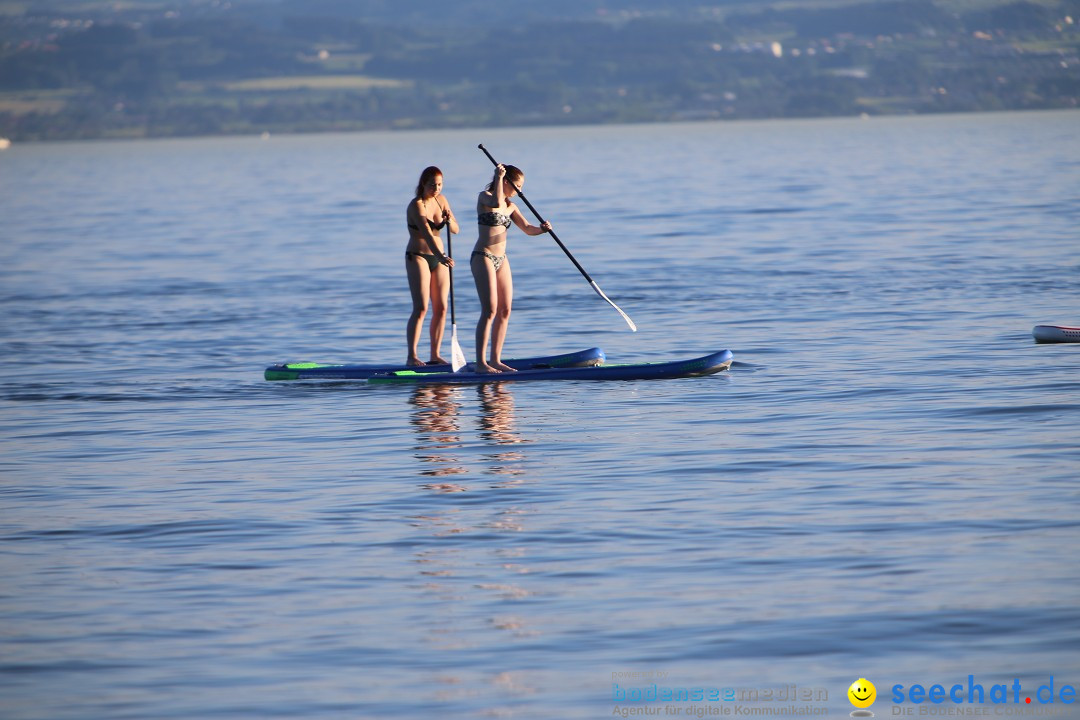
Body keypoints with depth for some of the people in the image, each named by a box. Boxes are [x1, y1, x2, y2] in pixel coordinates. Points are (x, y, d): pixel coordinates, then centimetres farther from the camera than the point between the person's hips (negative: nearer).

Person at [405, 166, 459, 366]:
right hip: (418, 257, -7)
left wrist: (449, 220, -17)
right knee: (421, 308, -15)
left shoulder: (441, 200, 7)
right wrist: (441, 256, -42)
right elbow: (426, 233, -30)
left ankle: (435, 355, 9)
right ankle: (412, 356, -17)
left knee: (441, 308, 3)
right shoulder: (416, 205, -15)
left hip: (438, 257, 7)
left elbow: (456, 230, 6)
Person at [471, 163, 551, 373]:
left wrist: (542, 229, -13)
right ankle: (480, 363, -17)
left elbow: (527, 228, 8)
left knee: (504, 311, 5)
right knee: (490, 310, -15)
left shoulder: (510, 207, 15)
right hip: (483, 257, -8)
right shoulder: (484, 197, -6)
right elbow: (496, 203, -30)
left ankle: (495, 359, 10)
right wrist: (499, 177, -19)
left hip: (501, 259, 8)